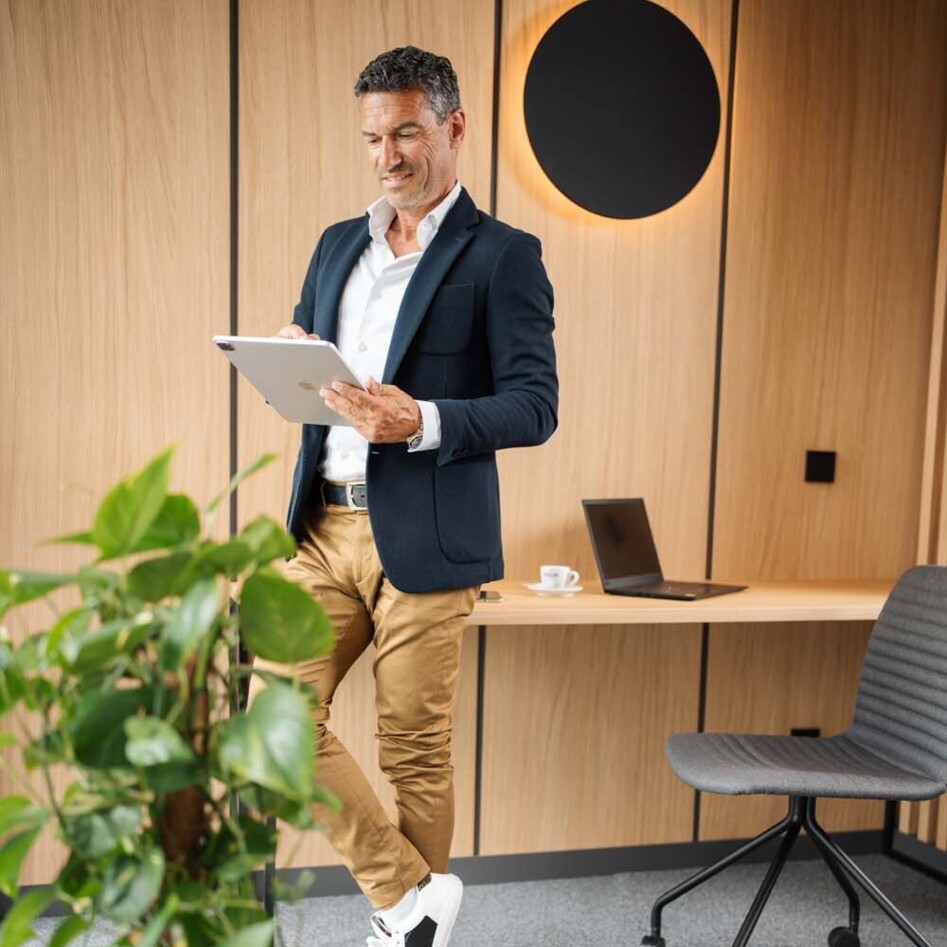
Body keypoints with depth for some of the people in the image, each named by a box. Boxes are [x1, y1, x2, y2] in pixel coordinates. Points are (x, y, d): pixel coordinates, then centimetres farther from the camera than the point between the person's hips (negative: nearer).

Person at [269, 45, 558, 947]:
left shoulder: (502, 255, -3)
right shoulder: (338, 245, 16)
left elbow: (534, 406, -10)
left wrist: (421, 421, -26)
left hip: (422, 540, -5)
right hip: (323, 529, 6)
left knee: (414, 752, 5)